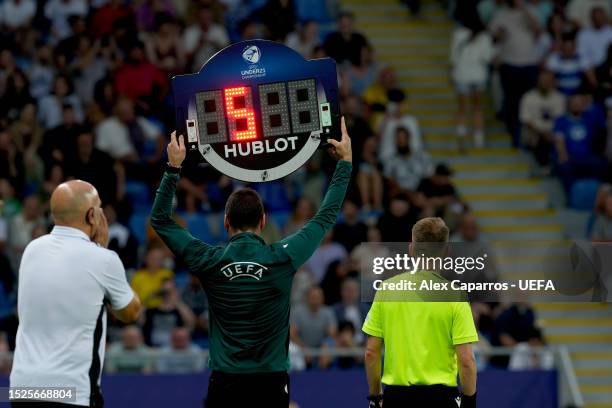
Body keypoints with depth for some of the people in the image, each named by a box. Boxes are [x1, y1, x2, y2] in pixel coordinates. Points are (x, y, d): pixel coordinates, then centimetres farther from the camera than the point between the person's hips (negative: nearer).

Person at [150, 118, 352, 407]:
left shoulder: (209, 262, -3)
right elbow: (326, 217, 9)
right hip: (271, 383, 0)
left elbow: (160, 220, 11)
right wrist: (345, 163, 18)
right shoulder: (282, 259, -4)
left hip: (225, 383, 0)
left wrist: (173, 167, 13)